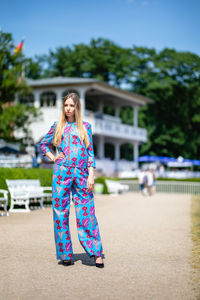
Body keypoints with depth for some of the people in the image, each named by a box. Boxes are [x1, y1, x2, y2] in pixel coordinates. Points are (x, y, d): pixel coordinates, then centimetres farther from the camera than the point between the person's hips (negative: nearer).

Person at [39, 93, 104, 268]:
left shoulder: (85, 126, 10)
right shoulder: (57, 126, 12)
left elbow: (90, 152, 7)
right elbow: (43, 144, 24)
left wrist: (91, 175, -2)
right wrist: (53, 158, 7)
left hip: (81, 174, -1)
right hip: (62, 173, 1)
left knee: (86, 214, -4)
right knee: (61, 213, 1)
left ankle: (96, 253, 1)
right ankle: (65, 254, 10)